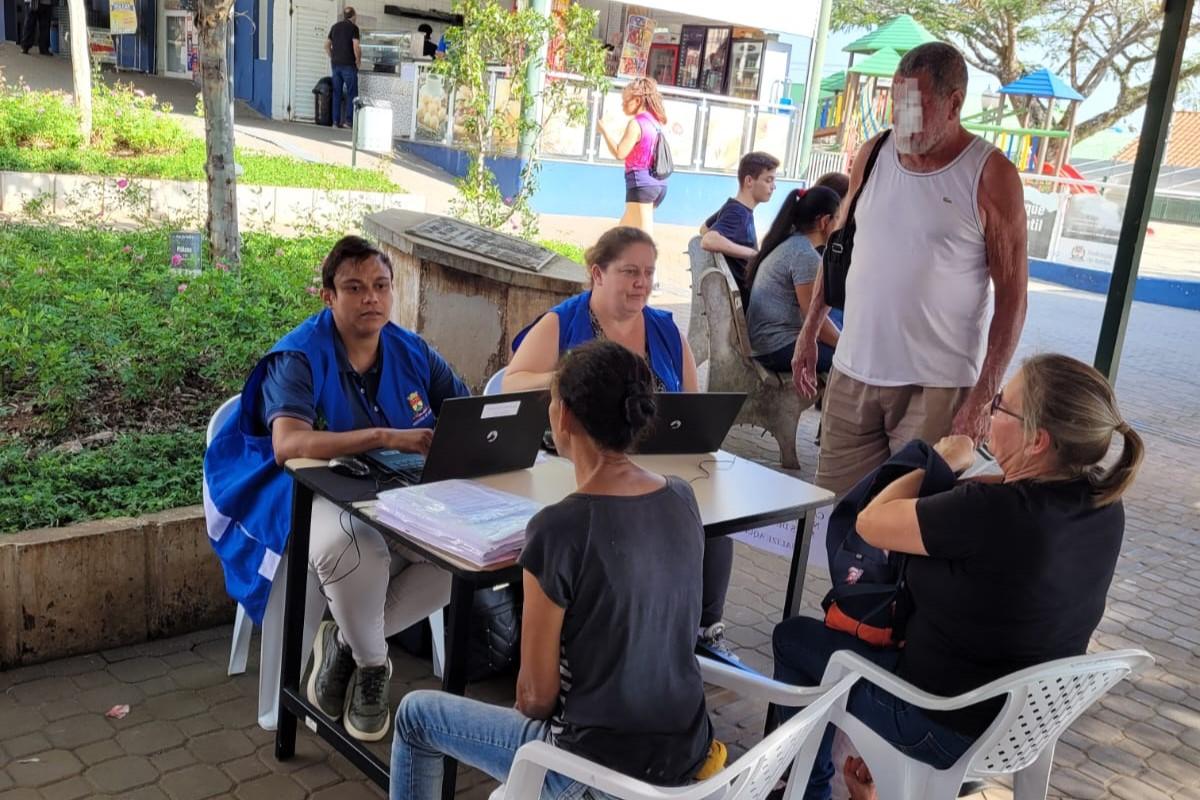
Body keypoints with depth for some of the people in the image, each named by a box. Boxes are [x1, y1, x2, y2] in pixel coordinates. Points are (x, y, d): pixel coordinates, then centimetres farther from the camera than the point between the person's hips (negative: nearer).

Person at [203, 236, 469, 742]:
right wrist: (387, 437, -37)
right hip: (318, 495, -5)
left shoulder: (412, 352, 4)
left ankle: (346, 641, -3)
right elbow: (288, 444, -28)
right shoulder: (299, 357, -11)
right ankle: (372, 665, -6)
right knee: (349, 545, -39)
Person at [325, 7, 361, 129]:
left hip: (335, 64, 5)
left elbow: (327, 45, 13)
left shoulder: (335, 26, 13)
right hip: (348, 64, -5)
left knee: (337, 93, 7)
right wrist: (358, 61, -2)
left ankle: (336, 121, 5)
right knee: (352, 93, 1)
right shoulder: (353, 27, -5)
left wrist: (332, 58, 18)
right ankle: (348, 120, -5)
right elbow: (356, 47, -14)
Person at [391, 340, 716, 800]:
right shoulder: (682, 499, -5)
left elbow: (537, 694, -16)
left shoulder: (558, 529, -25)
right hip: (687, 750, 6)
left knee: (415, 715, 16)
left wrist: (529, 712, 7)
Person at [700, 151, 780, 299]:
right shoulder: (737, 213, -20)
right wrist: (753, 254, -29)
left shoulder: (737, 208, 8)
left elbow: (704, 229, 25)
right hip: (742, 299, -9)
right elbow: (708, 241, -39)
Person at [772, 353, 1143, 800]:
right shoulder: (1104, 503, -12)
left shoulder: (995, 511, -36)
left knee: (792, 637, 13)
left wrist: (945, 462, -9)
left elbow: (870, 522, -21)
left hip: (952, 730, -8)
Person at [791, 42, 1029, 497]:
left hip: (936, 386, -4)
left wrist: (983, 396, -13)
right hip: (852, 374, 4)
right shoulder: (873, 155, 7)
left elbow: (1012, 295, -7)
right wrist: (809, 333, 14)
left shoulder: (990, 176, -7)